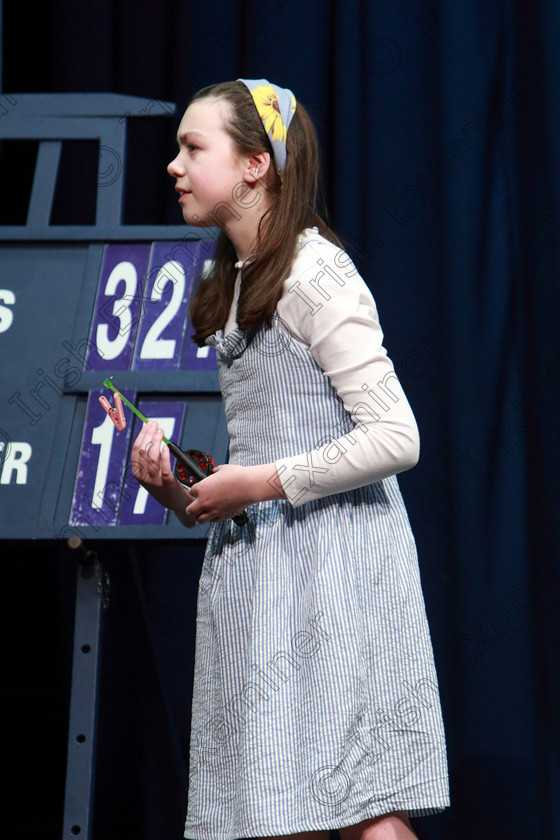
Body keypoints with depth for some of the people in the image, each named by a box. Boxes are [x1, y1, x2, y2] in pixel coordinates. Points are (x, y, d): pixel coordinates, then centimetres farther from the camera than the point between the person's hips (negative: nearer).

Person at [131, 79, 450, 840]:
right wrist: (181, 492, 5)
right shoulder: (233, 289, 19)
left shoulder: (314, 275, -9)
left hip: (335, 558, -8)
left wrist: (264, 483, -13)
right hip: (258, 565, 9)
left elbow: (395, 439, -15)